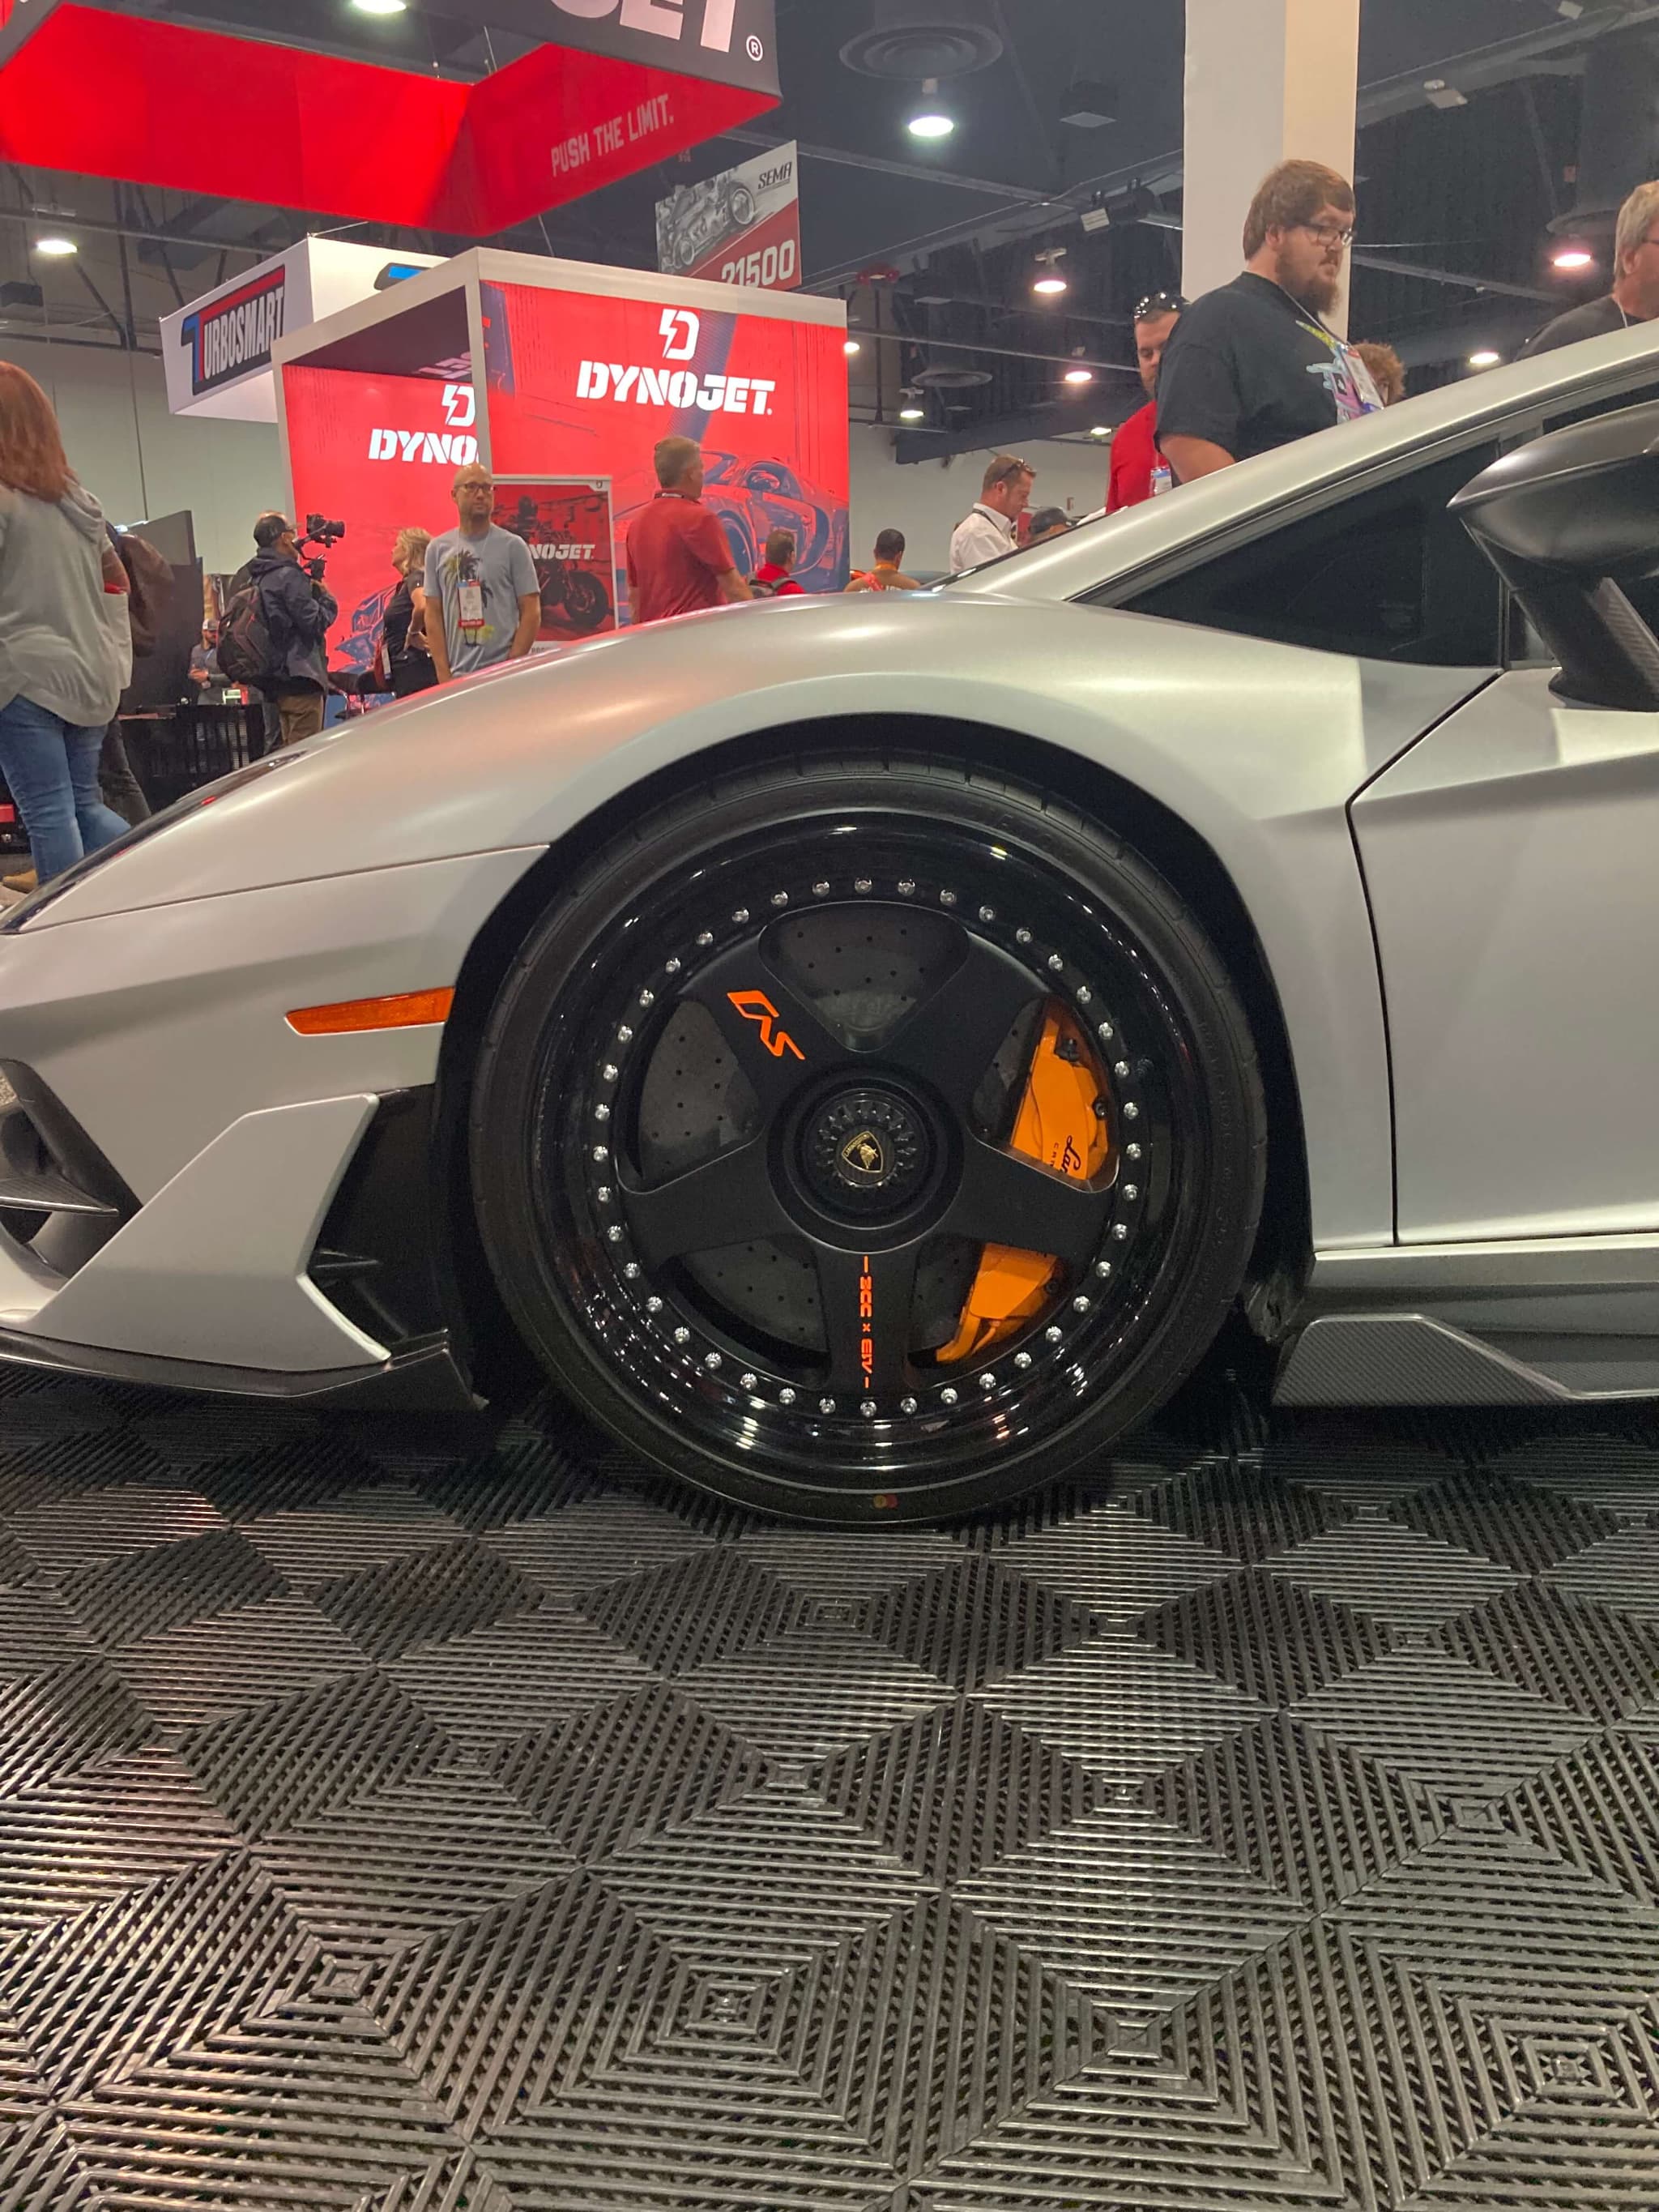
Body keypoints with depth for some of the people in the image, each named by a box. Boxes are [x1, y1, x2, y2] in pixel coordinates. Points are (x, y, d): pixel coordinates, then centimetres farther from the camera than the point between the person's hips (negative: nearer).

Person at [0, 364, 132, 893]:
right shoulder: (79, 497, 15)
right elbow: (115, 580, 19)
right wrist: (117, 660, 22)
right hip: (89, 675, 7)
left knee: (48, 814, -4)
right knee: (85, 805, 14)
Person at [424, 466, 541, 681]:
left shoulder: (513, 546, 2)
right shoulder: (438, 549, 10)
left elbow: (531, 613, 0)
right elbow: (433, 614, 9)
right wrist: (443, 674, -1)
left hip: (502, 679, -3)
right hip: (456, 678, 3)